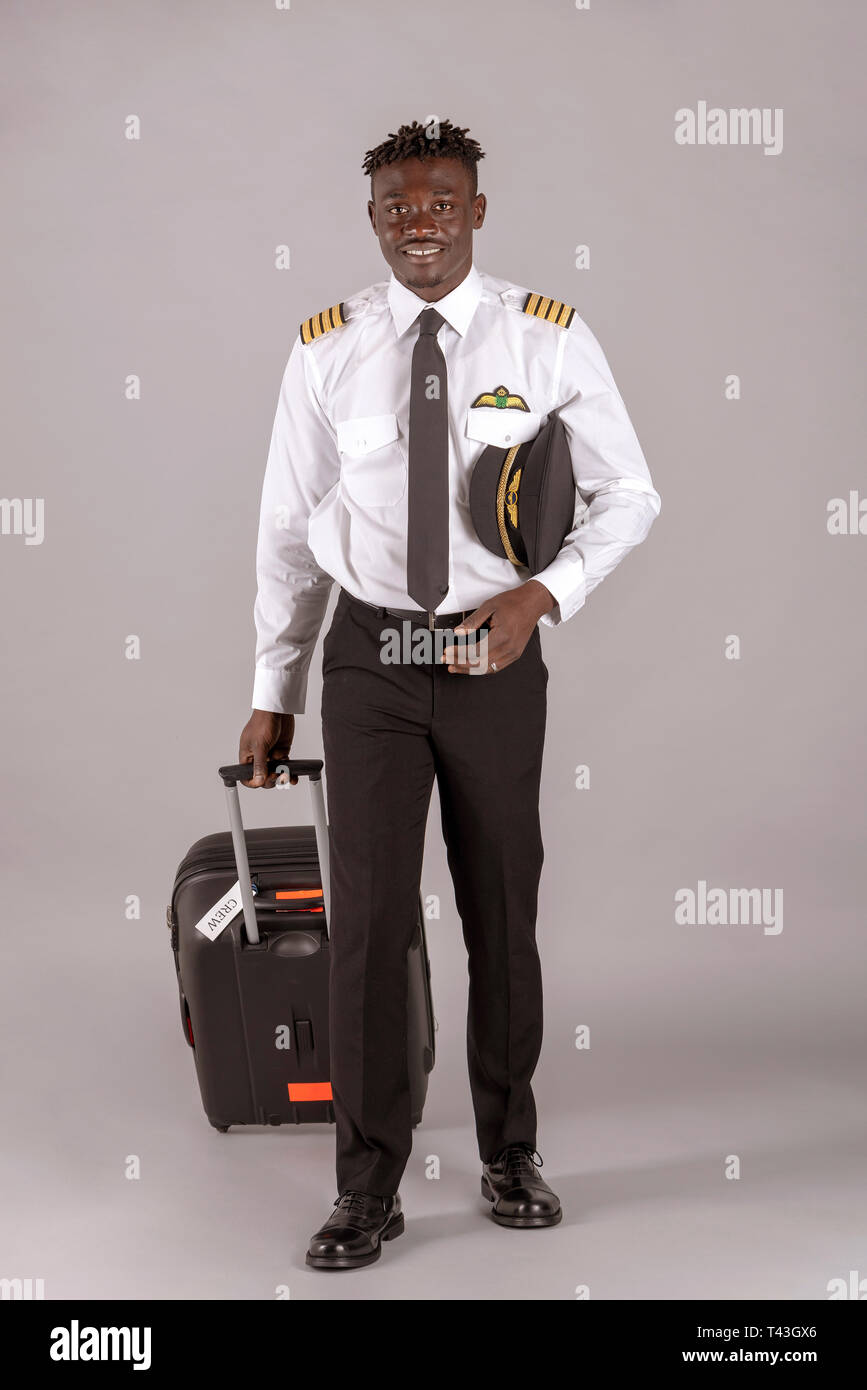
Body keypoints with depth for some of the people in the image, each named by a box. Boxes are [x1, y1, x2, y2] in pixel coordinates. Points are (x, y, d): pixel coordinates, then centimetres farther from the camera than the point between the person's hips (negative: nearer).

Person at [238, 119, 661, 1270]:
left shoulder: (549, 339, -4)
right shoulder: (328, 350, -1)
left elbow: (628, 495, 2)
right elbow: (290, 527, 6)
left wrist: (542, 596, -15)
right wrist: (273, 693, 7)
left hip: (497, 656, 0)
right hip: (370, 656, 0)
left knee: (503, 916, 11)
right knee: (370, 918, -1)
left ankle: (509, 1153, 30)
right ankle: (370, 1188, 11)